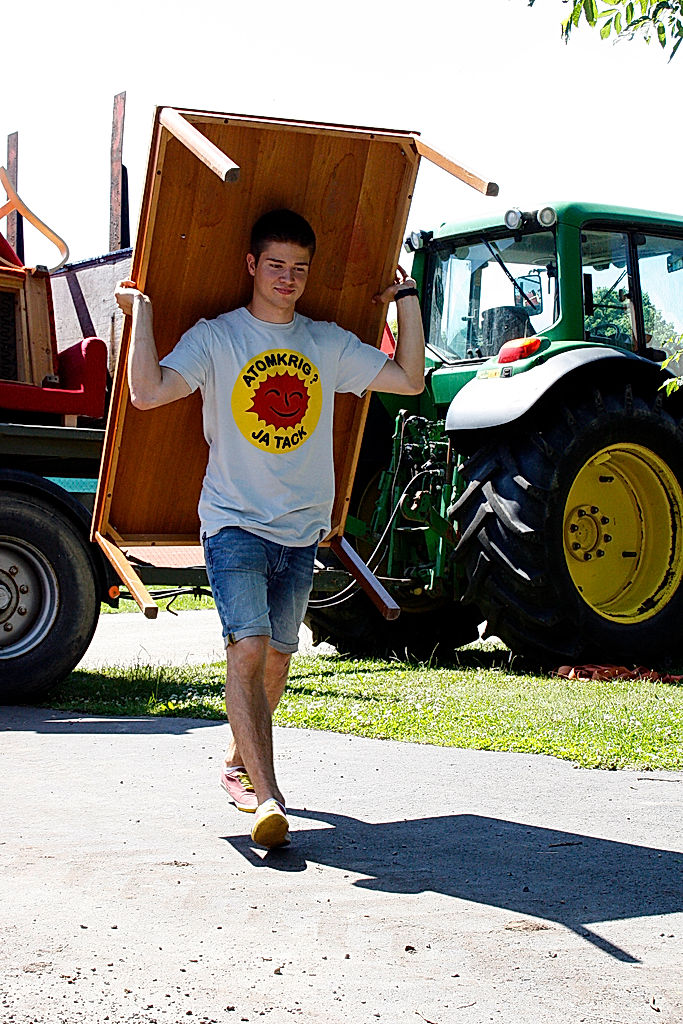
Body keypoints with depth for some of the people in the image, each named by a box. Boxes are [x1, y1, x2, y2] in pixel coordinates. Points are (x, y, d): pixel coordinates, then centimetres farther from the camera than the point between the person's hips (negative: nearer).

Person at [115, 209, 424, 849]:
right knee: (248, 647, -19)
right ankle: (267, 798, -24)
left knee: (276, 656, 12)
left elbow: (410, 380, 9)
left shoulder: (328, 343, 10)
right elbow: (148, 392, -16)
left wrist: (407, 301, 10)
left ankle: (239, 763, 34)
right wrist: (141, 311, -12)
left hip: (302, 531, 5)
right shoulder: (215, 338, -2)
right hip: (234, 524, -4)